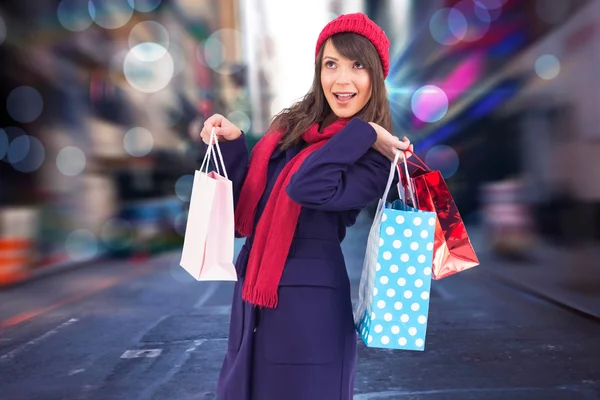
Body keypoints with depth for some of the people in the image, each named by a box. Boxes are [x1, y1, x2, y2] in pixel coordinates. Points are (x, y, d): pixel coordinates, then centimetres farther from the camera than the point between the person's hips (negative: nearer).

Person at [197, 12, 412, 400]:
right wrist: (233, 144, -2)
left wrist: (362, 133, -22)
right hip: (252, 297, 6)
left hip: (309, 303, -6)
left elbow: (306, 188, -29)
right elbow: (247, 212, 8)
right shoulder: (289, 128, 6)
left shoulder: (375, 155, -11)